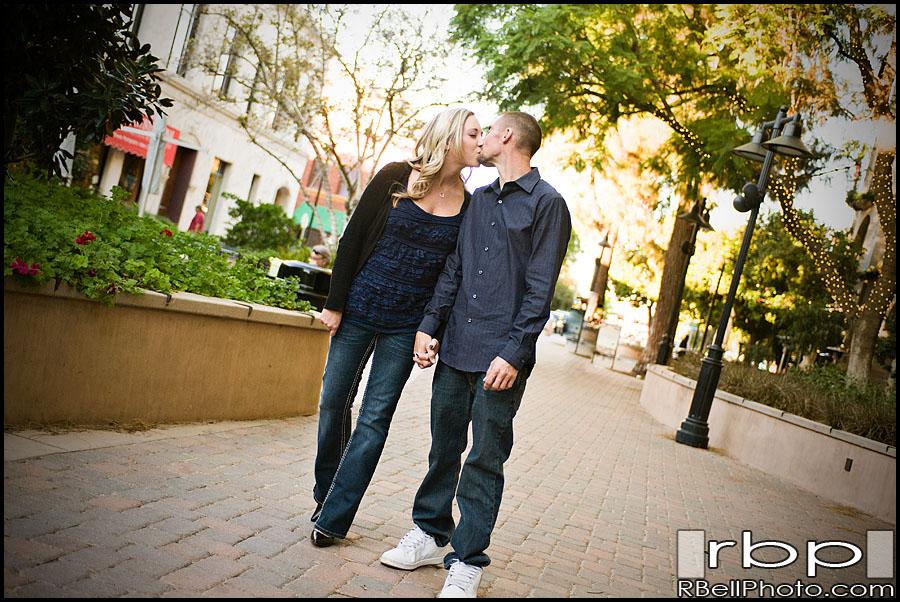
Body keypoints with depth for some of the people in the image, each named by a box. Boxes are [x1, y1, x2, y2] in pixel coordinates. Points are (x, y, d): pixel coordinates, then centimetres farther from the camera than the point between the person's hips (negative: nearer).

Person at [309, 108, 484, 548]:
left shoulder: (470, 205, 1)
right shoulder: (395, 178, -4)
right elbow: (352, 240, -2)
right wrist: (334, 303, -5)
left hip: (407, 326, 1)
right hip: (358, 311, 0)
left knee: (375, 418, 1)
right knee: (333, 402, 9)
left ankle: (333, 518, 12)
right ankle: (325, 492, 33)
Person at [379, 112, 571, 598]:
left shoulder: (547, 203, -3)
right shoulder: (478, 200, 17)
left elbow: (539, 289, -9)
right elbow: (453, 270, 16)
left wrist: (513, 353, -16)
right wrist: (428, 326, 6)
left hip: (500, 359, -6)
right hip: (455, 349, 6)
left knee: (484, 461, 1)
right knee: (444, 447, 14)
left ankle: (466, 562, 12)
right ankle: (432, 535, 29)